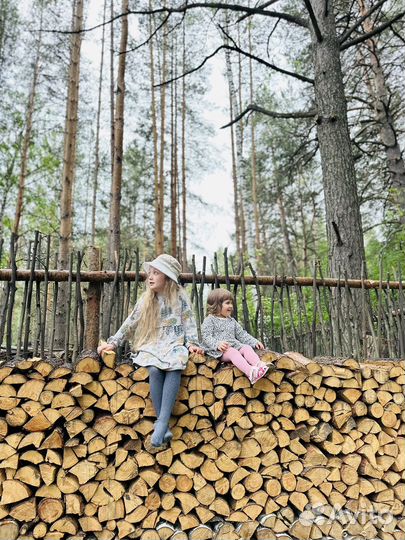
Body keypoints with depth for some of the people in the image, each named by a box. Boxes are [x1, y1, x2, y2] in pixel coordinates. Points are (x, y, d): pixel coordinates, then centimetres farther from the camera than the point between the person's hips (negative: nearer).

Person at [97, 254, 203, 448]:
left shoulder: (180, 296, 3)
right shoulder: (146, 299, 9)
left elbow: (189, 322, 5)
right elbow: (131, 323, 10)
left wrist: (192, 343, -8)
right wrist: (113, 342, 5)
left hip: (174, 344, -1)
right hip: (152, 345, 2)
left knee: (175, 365, -36)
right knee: (154, 370, -33)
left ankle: (161, 424, -39)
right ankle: (164, 427, -27)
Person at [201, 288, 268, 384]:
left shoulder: (232, 321, 24)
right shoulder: (209, 320, 2)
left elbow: (242, 334, 24)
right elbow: (206, 336, -9)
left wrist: (255, 342, 10)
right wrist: (217, 344, -28)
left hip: (234, 346, 7)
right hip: (219, 351, -7)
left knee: (247, 348, -19)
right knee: (232, 352, -33)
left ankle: (259, 365, -44)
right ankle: (250, 372, -55)